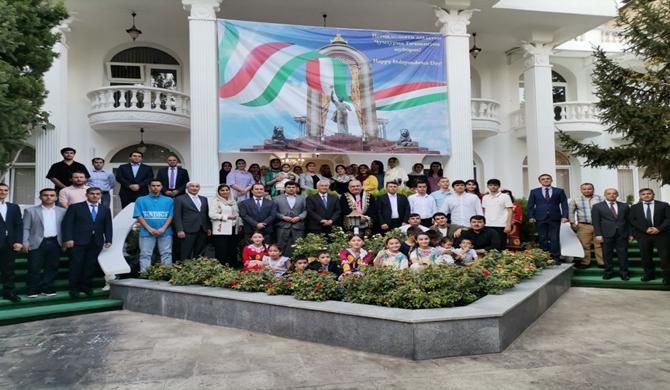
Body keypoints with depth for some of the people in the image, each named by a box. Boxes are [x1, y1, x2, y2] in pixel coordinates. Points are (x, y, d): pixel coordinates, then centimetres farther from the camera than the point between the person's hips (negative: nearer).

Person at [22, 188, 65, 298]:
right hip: (37, 243, -2)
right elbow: (25, 228, 1)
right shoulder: (30, 210, 5)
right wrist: (25, 243, -8)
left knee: (52, 267, 6)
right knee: (34, 268, -1)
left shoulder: (62, 211, 10)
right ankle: (33, 290, 10)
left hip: (55, 243, 2)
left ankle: (47, 288, 16)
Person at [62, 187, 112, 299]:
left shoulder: (105, 209, 14)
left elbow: (108, 226, 12)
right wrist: (68, 239, -10)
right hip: (78, 242, -3)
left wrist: (108, 240, 1)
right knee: (76, 265, -2)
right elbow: (67, 224, -1)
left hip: (96, 242, 3)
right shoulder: (75, 207, 4)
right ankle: (74, 288, 10)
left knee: (91, 265, 1)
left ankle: (85, 286, 16)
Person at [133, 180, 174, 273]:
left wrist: (163, 228, -10)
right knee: (145, 254, -2)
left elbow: (171, 216, 4)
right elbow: (139, 216, 1)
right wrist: (149, 229, -11)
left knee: (166, 254, 0)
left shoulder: (169, 200, 11)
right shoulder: (141, 200, 9)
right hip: (147, 233, 0)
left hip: (165, 232, 1)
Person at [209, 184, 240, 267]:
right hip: (221, 230, -6)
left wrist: (239, 224, 10)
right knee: (221, 251, -7)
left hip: (233, 229, 6)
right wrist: (227, 217, -14)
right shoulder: (215, 201, -1)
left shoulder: (233, 201, 18)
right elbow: (212, 214, -12)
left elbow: (237, 214, 22)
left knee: (232, 250, 6)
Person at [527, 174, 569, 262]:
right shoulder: (534, 192, 10)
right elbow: (530, 205, 6)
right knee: (543, 239, 2)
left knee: (555, 239, -2)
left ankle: (556, 258, 4)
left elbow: (564, 204, 4)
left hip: (555, 218, 0)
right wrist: (531, 217, -5)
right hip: (540, 219, 0)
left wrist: (564, 216, -9)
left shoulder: (559, 191, 9)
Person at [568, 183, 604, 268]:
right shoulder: (575, 200, 4)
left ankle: (602, 262, 12)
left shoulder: (600, 199, 5)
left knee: (600, 245, 4)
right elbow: (570, 212, 8)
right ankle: (584, 262, 11)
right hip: (583, 226, 0)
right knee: (584, 245, 2)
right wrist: (572, 223, 0)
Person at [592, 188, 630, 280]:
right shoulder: (597, 207, 3)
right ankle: (608, 272, 13)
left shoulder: (624, 206, 12)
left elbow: (628, 220, 11)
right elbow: (596, 222, -1)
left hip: (622, 234, 2)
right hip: (606, 234, -2)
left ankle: (624, 272, 11)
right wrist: (598, 234, -9)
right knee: (607, 254, 3)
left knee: (623, 254, 2)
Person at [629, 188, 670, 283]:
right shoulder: (634, 207, 10)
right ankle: (649, 274, 15)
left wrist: (659, 228, -15)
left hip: (661, 234, -1)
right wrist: (645, 229, -11)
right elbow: (632, 221, 2)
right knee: (645, 256, 4)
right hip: (643, 235, 1)